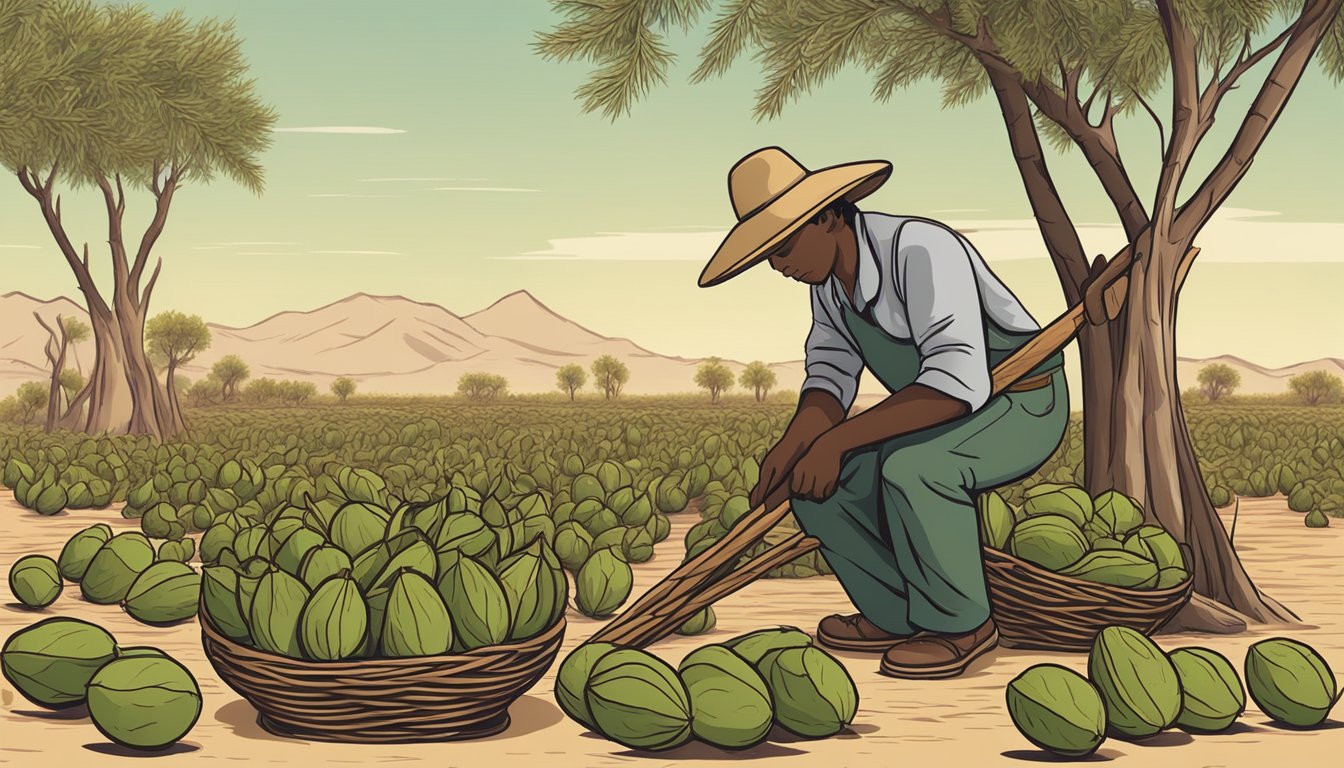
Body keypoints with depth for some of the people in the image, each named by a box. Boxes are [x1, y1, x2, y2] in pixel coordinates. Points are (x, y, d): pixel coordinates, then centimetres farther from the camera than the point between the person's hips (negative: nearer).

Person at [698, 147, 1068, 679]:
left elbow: (958, 382, -40)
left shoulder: (920, 251, -31)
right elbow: (830, 376, -1)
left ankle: (960, 624, -13)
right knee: (812, 476, -7)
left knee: (910, 469, -36)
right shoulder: (829, 272, -3)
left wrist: (838, 439, -41)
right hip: (943, 416, 8)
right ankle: (896, 615, 6)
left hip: (1022, 405, -8)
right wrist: (792, 443, -22)